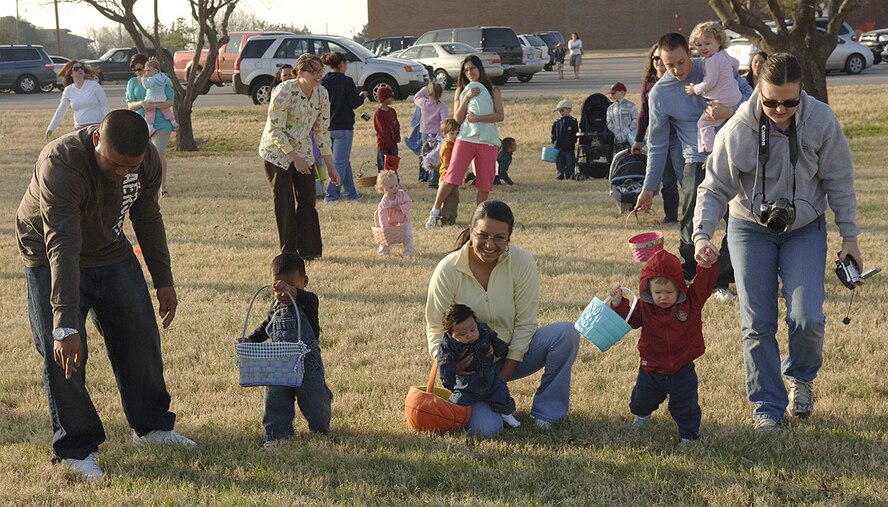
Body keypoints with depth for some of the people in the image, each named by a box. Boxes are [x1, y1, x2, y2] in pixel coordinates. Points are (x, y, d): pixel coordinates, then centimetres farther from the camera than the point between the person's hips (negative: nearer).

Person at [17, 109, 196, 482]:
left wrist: (164, 281, 8)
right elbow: (63, 248, -42)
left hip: (111, 251, 6)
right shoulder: (60, 164, -37)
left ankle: (151, 426, 28)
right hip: (52, 259, -5)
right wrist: (66, 325, -45)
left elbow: (148, 219, 2)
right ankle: (75, 449, 1)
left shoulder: (148, 161, -17)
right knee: (64, 354, -11)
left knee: (141, 339, 9)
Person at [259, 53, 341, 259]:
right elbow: (275, 131, -21)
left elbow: (322, 131, 5)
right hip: (277, 152, -6)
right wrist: (295, 158, -21)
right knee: (284, 203, -3)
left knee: (308, 199, 1)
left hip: (302, 152, 6)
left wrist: (330, 166, 3)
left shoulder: (322, 95, -4)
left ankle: (308, 250, 7)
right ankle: (288, 253, 6)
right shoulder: (284, 92, -23)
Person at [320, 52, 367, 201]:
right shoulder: (346, 81, -13)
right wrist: (362, 96, 6)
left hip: (327, 126, 7)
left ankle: (351, 192, 21)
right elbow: (354, 103, -15)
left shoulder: (323, 82, 5)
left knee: (344, 161, 17)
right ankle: (331, 194, -5)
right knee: (340, 162, 0)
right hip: (343, 126, -7)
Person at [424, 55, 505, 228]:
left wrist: (477, 118, -15)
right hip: (465, 139, 0)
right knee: (451, 177, -11)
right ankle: (435, 210, 3)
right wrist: (467, 98, -9)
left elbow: (500, 116, -4)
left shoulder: (493, 91, 8)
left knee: (484, 184, 3)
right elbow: (457, 119, 2)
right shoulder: (461, 91, 11)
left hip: (488, 141, 0)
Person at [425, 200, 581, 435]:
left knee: (567, 334, -23)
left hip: (512, 355, 2)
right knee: (486, 428, -26)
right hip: (469, 363, -2)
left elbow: (524, 324, -10)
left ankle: (546, 411, -8)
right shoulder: (448, 270, -15)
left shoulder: (522, 262, -13)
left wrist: (505, 373, -14)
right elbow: (436, 328, -6)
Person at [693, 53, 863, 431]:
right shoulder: (739, 129, -21)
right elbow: (714, 189, -13)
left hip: (804, 229, 0)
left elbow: (839, 183, -6)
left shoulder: (821, 122, -18)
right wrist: (702, 234, -27)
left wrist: (849, 236, -3)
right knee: (758, 324, -1)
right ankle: (768, 407, 14)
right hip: (751, 228, 0)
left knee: (806, 318, -12)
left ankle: (801, 376, 20)